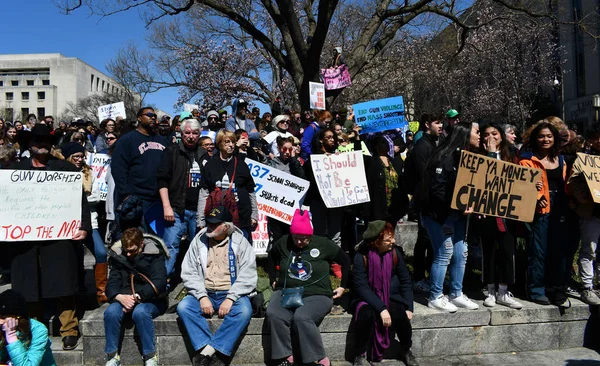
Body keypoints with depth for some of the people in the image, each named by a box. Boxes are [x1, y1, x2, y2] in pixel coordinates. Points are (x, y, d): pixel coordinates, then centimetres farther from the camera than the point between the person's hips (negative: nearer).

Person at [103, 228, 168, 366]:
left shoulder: (154, 254, -6)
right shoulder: (118, 256, 6)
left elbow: (159, 283, -17)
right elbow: (111, 285, 0)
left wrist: (137, 297, -27)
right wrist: (120, 297, -23)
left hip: (151, 300, -4)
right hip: (125, 299, 4)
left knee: (140, 311, -35)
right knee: (111, 312, -26)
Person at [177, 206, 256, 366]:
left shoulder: (240, 242, -1)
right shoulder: (198, 241, 5)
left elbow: (247, 275, -7)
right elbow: (188, 273, 1)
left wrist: (230, 298, -17)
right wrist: (202, 296, -12)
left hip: (232, 294, -2)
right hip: (205, 294, 3)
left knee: (244, 311, -32)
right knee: (183, 307, -24)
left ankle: (207, 350, -24)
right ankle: (209, 350, -22)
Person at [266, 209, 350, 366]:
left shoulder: (323, 244, -3)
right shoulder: (283, 243, 4)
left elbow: (346, 261, 8)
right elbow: (271, 257, 26)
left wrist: (343, 286, 7)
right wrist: (273, 279, 19)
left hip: (317, 295, -3)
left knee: (301, 317, -34)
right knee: (273, 314, -29)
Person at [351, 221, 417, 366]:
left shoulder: (394, 252, -9)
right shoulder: (361, 257, -19)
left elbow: (406, 281, 0)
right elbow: (361, 287, -22)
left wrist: (409, 308, -7)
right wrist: (381, 308, -31)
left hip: (390, 297, 3)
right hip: (367, 298, -3)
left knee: (400, 315, -27)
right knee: (366, 314, -34)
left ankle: (406, 351, 5)